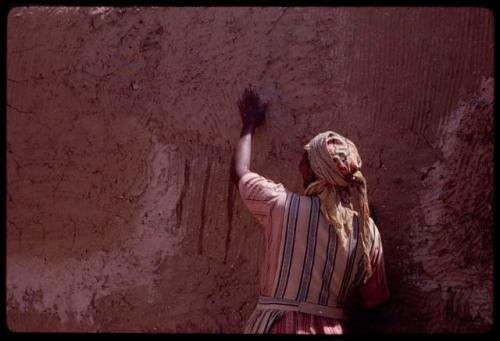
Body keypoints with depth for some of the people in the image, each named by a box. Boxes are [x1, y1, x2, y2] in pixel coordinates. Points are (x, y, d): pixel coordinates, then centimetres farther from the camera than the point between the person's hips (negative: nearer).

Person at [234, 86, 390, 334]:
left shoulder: (283, 206, -8)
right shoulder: (367, 231, -1)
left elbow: (241, 172, 11)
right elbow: (373, 301, 8)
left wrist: (250, 125, 26)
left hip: (280, 326, -3)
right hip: (331, 328, 3)